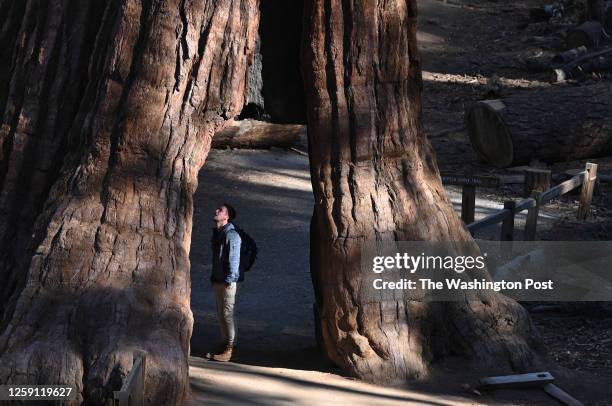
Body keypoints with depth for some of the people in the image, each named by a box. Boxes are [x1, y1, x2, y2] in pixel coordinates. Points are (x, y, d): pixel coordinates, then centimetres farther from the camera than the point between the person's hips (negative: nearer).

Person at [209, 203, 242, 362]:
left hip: (227, 281, -9)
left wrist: (229, 280, -21)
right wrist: (213, 277, 18)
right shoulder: (217, 233, 13)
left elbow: (233, 259, -19)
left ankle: (229, 349, -4)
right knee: (221, 313, 14)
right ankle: (226, 342, 24)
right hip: (217, 280, 9)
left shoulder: (231, 235, -15)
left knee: (227, 313, -7)